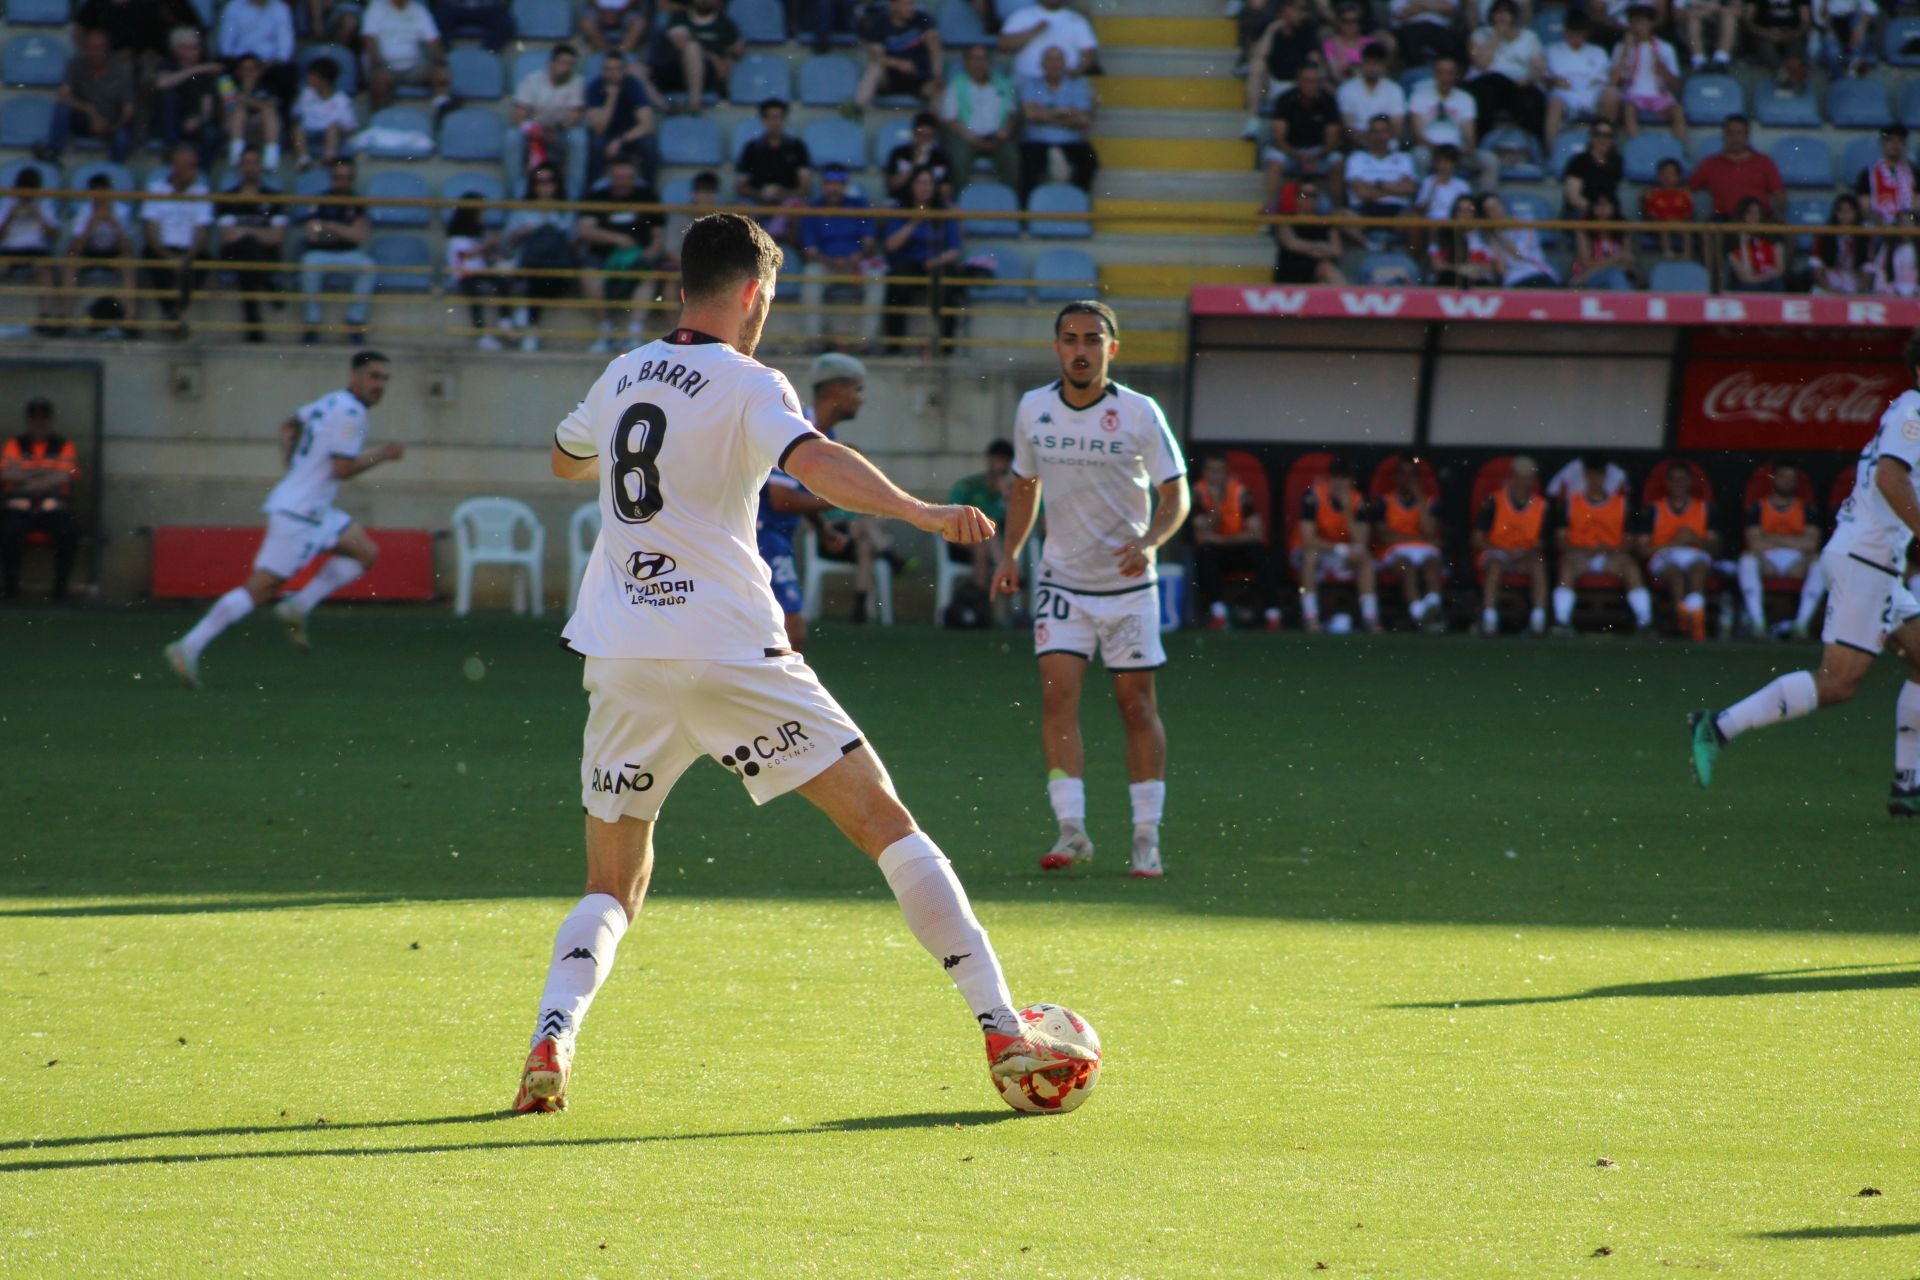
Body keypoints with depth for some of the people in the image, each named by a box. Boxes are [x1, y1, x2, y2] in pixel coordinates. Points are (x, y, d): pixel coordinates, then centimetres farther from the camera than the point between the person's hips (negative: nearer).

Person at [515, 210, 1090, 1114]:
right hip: (731, 655, -5)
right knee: (887, 826, 1)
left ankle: (552, 1041, -12)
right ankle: (1003, 1033, -5)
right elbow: (816, 462, -25)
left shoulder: (624, 375, 13)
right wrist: (920, 513, -32)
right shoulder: (747, 386, -4)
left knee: (613, 887, 15)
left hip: (621, 659, 5)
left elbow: (564, 461, 33)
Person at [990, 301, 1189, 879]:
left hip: (1128, 583, -2)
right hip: (1060, 580, 2)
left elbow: (1175, 496, -5)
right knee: (1057, 694, -13)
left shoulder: (1141, 414, -9)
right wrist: (1010, 553, 4)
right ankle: (1072, 831, -13)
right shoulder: (1032, 409, 1)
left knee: (1137, 703, 0)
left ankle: (1147, 838, 7)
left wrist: (1149, 542, -23)